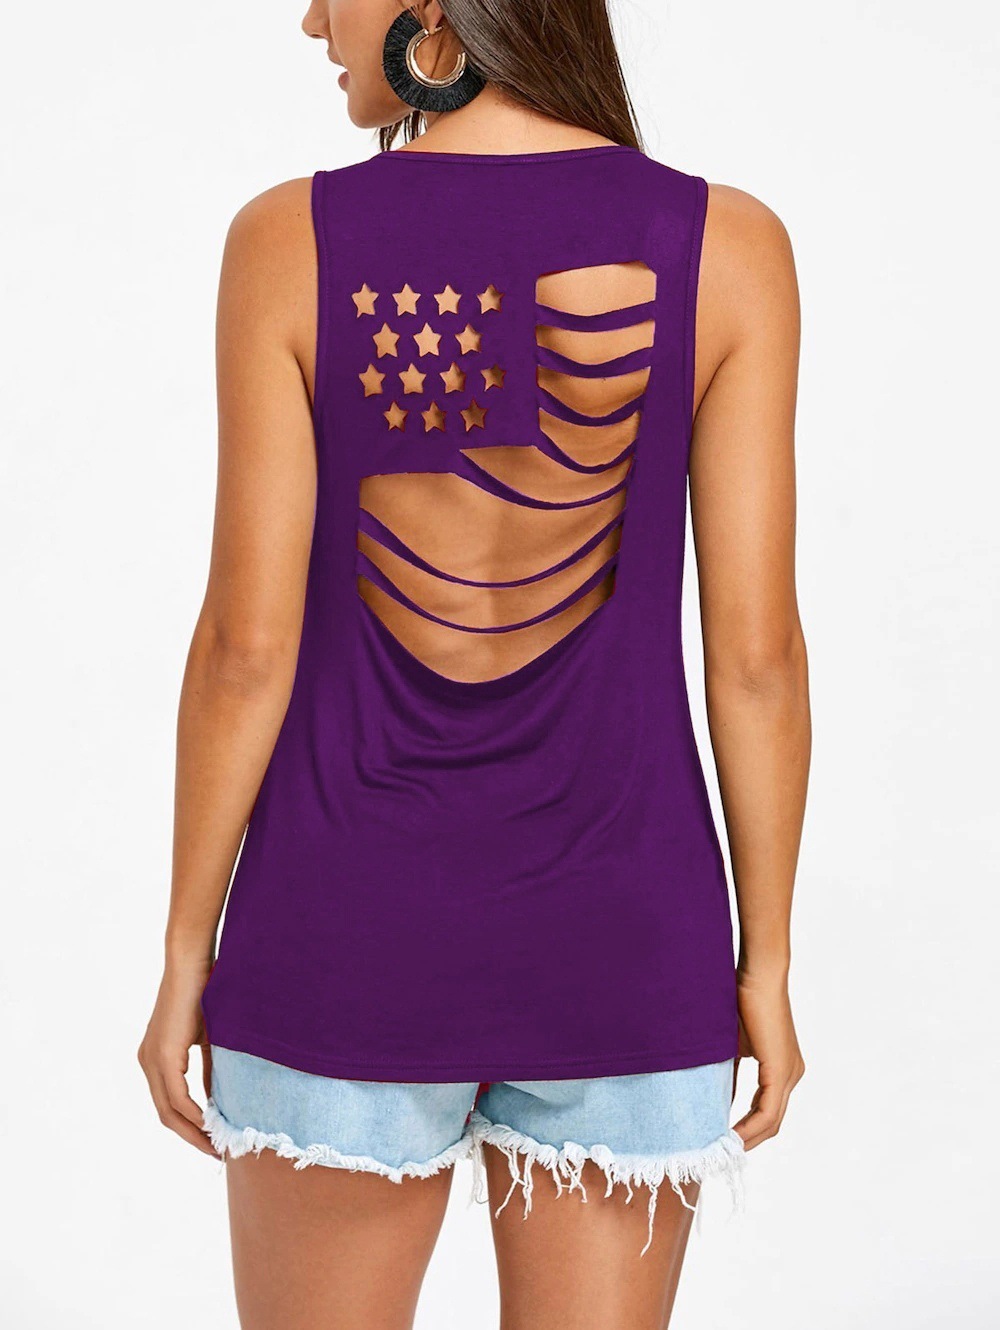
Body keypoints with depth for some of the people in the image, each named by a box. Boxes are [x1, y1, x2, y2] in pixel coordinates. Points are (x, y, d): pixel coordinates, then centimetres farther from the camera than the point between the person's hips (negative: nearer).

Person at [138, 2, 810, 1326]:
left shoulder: (289, 241, -11)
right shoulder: (726, 242, -9)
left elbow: (248, 643, -10)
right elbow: (756, 651, -8)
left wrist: (185, 958, 1)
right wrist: (766, 966, 3)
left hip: (349, 934, 0)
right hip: (614, 945, 1)